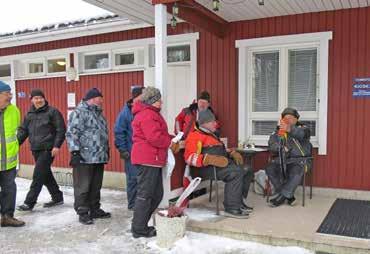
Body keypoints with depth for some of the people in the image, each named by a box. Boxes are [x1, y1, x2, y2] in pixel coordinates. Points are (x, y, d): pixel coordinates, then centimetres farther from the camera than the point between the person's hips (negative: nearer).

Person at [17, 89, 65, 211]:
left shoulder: (52, 111, -5)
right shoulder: (29, 114, 14)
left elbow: (61, 130, -8)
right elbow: (23, 130, 16)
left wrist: (56, 145, -16)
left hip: (48, 149, -7)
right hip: (35, 150, 7)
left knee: (38, 176, -7)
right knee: (46, 174, 14)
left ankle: (29, 202, 0)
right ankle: (57, 197, 27)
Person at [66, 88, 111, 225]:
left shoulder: (98, 113, 19)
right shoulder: (79, 112, -9)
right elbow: (72, 133, -15)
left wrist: (106, 150, 24)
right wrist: (75, 152, -20)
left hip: (99, 157, 9)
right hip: (84, 158, -9)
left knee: (96, 186, 15)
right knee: (83, 187, 0)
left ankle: (95, 210, 26)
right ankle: (83, 213, 9)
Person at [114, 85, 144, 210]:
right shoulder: (126, 112, -9)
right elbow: (119, 132, -9)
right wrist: (122, 149, -12)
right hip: (132, 152, -5)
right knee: (133, 178, 1)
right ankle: (132, 204, 14)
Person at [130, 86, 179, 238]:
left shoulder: (152, 113, 21)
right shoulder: (147, 115, -15)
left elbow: (161, 133, 24)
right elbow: (155, 137, -24)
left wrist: (172, 139, 7)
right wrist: (170, 143, -9)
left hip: (153, 159, 11)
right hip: (148, 159, -11)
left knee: (157, 194, 16)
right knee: (145, 194, -3)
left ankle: (140, 224, 25)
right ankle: (139, 229, 7)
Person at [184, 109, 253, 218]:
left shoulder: (211, 135, 28)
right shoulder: (195, 135, -4)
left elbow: (221, 151, 32)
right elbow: (190, 157, -17)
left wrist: (233, 154, 9)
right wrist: (211, 159, -27)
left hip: (221, 163, 10)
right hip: (206, 168, -10)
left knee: (247, 171, 1)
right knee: (236, 172, -28)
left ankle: (238, 202, 5)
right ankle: (231, 208, -24)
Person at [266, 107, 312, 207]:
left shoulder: (302, 128, 5)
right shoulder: (278, 131, 14)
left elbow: (303, 134, -22)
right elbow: (272, 144, 0)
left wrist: (289, 129, -43)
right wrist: (281, 148, -23)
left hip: (299, 160, -3)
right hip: (282, 159, 4)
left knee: (296, 172, -34)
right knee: (270, 169, -22)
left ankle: (282, 196, -20)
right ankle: (289, 196, -16)